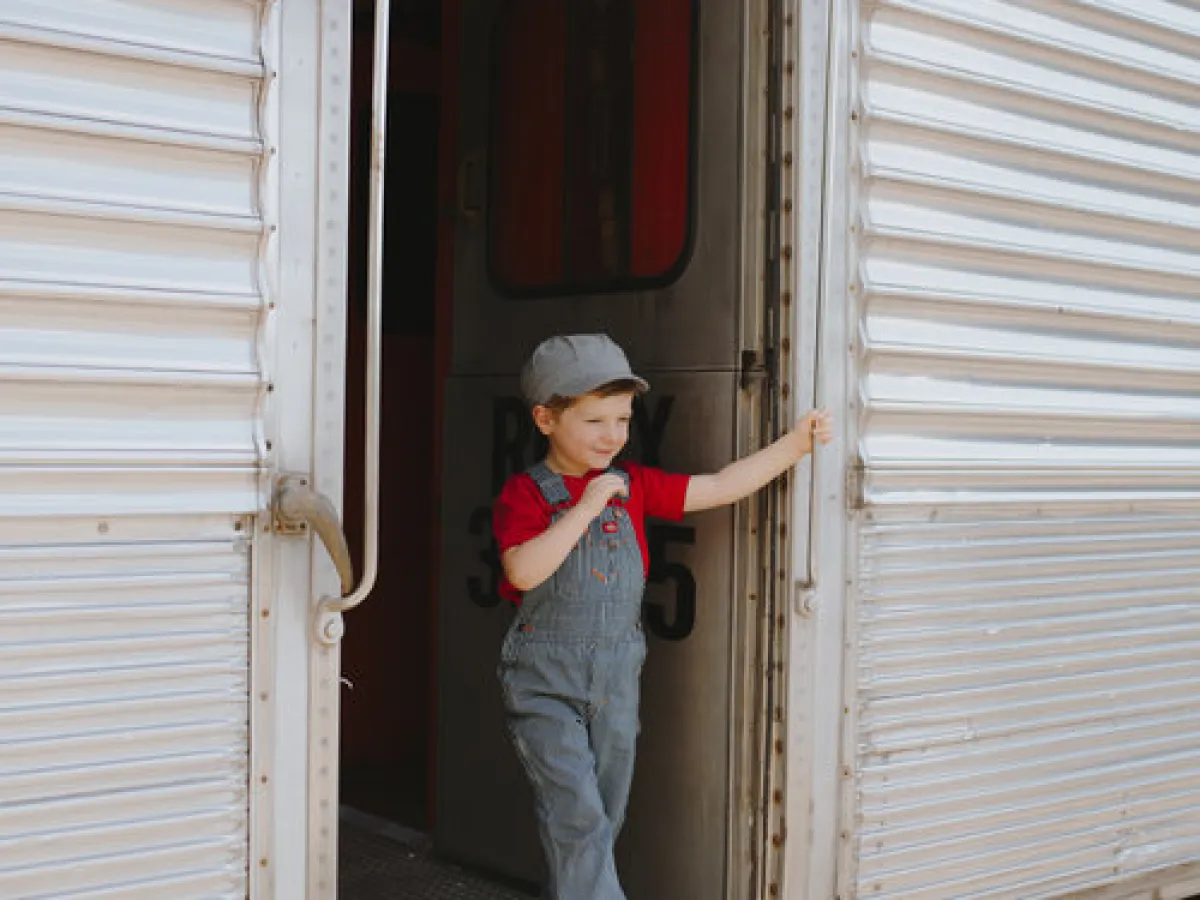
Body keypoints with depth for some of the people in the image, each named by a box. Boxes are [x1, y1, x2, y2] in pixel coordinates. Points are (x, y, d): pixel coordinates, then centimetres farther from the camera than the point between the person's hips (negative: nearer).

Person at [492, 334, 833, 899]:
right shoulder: (524, 493, -8)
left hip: (617, 681, 6)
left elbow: (719, 488, 7)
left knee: (604, 819, 13)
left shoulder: (634, 486, 7)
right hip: (544, 682, -5)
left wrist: (795, 444, 3)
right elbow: (523, 572, -23)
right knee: (577, 815, -11)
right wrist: (586, 507, -23)